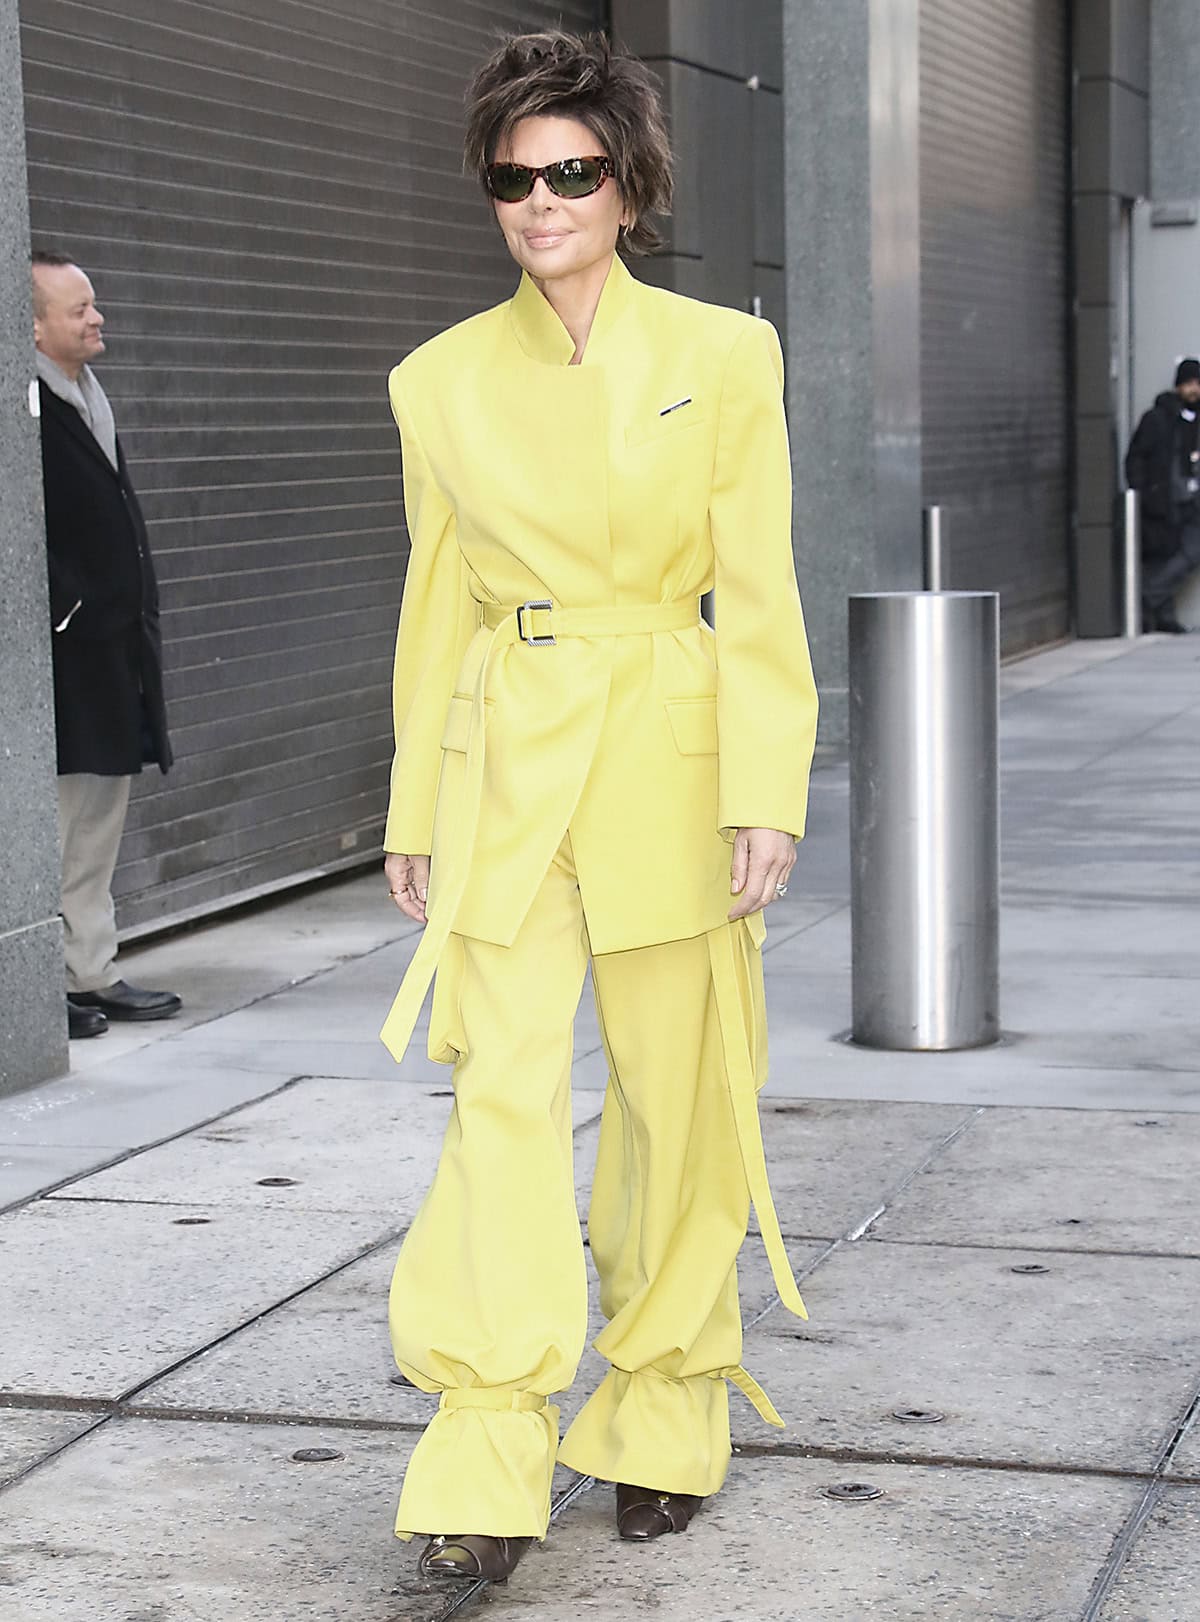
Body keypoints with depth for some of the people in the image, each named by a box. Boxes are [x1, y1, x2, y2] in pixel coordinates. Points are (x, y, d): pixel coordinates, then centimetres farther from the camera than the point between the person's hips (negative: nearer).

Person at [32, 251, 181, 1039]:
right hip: (66, 655, -9)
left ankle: (94, 975, 23)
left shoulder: (90, 399, 16)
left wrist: (138, 614, 15)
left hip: (114, 650, 9)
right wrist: (71, 610, -19)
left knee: (100, 823, 15)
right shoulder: (29, 410, -14)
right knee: (55, 826, -4)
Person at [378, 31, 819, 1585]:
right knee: (502, 1085, -9)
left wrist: (766, 793, -12)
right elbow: (436, 605, 11)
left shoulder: (724, 355, 0)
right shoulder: (442, 379, 6)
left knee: (680, 1095, 5)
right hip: (503, 766, 1)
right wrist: (414, 814, 11)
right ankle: (486, 1466, -7)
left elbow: (756, 594, -3)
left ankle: (664, 1423, 23)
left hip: (669, 761, -1)